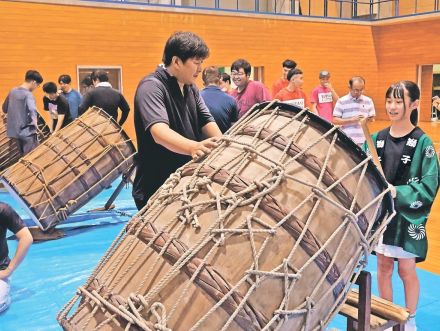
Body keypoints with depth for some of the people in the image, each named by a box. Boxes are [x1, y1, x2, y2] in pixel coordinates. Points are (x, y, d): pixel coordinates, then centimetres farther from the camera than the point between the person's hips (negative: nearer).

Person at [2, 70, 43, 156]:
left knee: (23, 157, 18)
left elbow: (4, 109, 19)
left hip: (14, 131, 8)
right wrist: (34, 123, -16)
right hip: (27, 132, -8)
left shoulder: (12, 91, 8)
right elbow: (32, 110, -31)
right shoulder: (28, 94, -15)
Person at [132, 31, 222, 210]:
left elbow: (207, 123, 2)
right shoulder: (151, 86, -17)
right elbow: (160, 132, -33)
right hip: (156, 191, -7)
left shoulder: (191, 88, 9)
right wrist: (194, 147, -52)